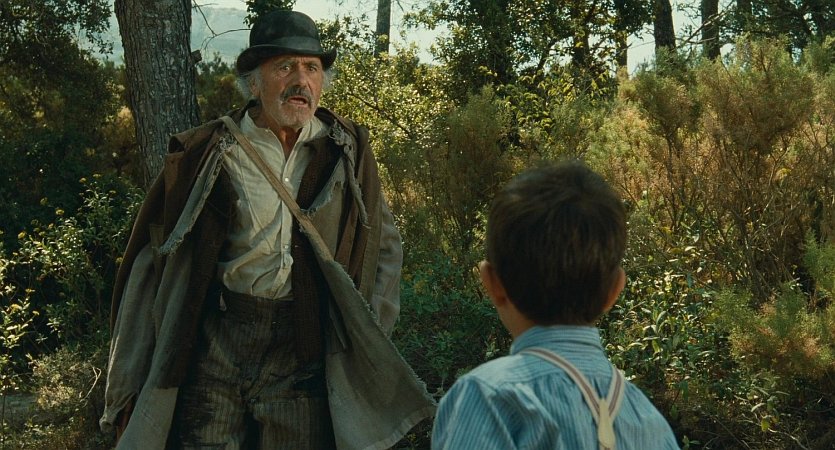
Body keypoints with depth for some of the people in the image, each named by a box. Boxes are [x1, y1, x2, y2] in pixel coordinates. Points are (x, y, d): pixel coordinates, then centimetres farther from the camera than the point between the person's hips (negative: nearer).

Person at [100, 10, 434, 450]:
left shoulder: (346, 152, 4)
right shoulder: (205, 154, -2)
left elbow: (386, 245, 15)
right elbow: (151, 264, 1)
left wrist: (366, 337, 6)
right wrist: (131, 385, -1)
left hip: (306, 351, 1)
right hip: (215, 345, -1)